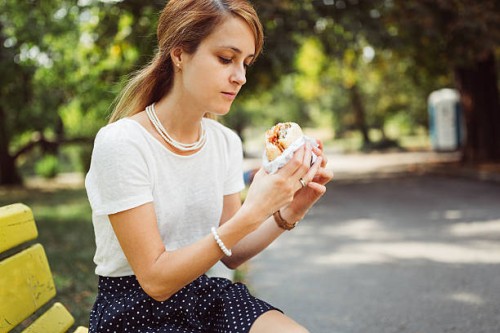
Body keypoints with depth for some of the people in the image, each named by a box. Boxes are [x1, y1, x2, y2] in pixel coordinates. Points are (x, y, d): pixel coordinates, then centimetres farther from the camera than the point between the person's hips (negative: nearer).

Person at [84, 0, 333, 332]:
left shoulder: (226, 142, 0)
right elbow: (156, 280, -21)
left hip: (203, 293, 6)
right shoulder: (120, 143, -20)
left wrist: (286, 214, -14)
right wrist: (251, 213, -29)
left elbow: (231, 254, 4)